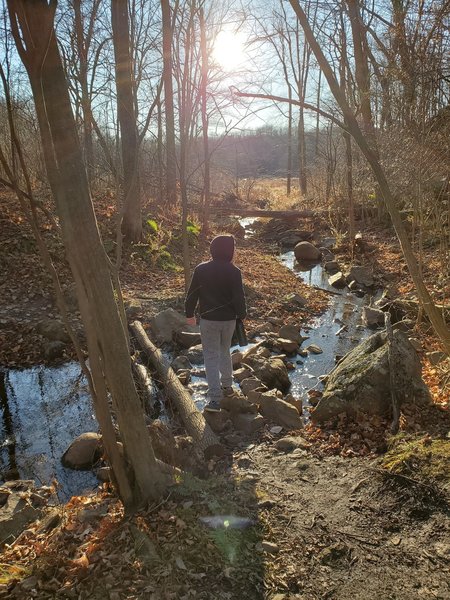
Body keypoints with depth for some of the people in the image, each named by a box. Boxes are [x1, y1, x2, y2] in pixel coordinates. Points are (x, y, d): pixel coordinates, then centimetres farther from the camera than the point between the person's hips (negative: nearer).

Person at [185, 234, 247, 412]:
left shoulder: (201, 269, -6)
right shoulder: (234, 271, -11)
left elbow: (192, 294, 0)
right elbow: (239, 297, -9)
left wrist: (189, 314, 13)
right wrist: (241, 315, 8)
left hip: (208, 319, -1)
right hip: (229, 320, 1)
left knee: (211, 357, 2)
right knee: (225, 352, 24)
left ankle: (215, 399, -6)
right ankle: (226, 385, 37)